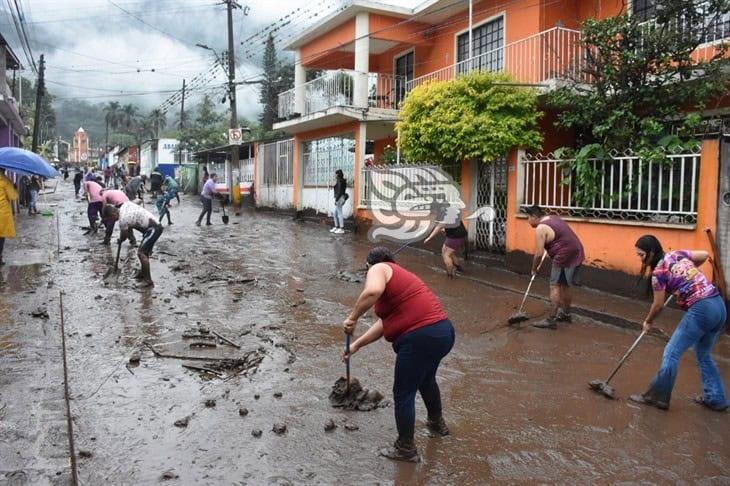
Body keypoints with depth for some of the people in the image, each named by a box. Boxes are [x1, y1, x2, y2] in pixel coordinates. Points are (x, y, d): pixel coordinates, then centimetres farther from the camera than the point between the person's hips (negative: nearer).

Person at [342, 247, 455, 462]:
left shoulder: (379, 269, 0)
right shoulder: (399, 274, 25)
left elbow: (373, 291, -25)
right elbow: (384, 323, 25)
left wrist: (353, 318, -14)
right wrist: (356, 345, 27)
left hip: (420, 338, -9)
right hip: (444, 331, 9)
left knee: (403, 393, 8)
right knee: (426, 379, 33)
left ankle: (406, 449, 22)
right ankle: (437, 423, 54)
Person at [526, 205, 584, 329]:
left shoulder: (541, 228, -14)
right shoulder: (554, 218, 15)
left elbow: (538, 254, -14)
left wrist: (534, 269, 1)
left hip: (565, 257, -10)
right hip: (576, 254, 10)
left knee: (555, 287, -6)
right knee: (565, 286, 20)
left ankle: (551, 320, -7)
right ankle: (565, 314, 33)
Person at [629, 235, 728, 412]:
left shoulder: (659, 272, -9)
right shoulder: (678, 254, 9)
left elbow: (658, 305, 1)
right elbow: (705, 255, 24)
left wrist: (648, 322, 19)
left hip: (701, 310, -8)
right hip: (719, 306, 9)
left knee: (671, 353, 1)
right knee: (704, 356, 23)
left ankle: (656, 397, 7)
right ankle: (716, 399, 30)